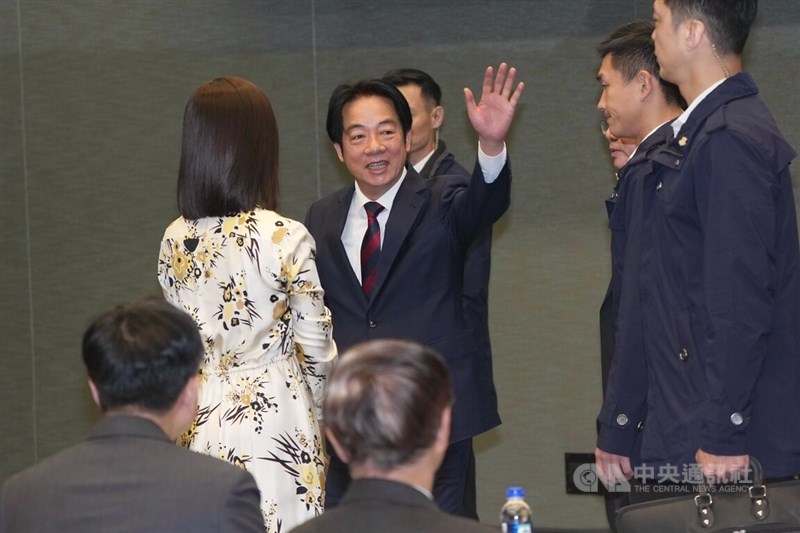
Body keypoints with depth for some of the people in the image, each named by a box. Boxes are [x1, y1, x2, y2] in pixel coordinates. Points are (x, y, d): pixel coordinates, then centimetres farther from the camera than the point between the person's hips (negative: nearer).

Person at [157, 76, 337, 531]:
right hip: (276, 419, -4)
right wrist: (319, 417, 10)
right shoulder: (286, 238, -14)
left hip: (203, 423, 4)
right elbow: (316, 348, -6)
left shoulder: (175, 240, -1)